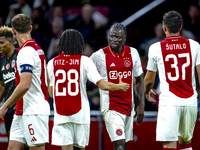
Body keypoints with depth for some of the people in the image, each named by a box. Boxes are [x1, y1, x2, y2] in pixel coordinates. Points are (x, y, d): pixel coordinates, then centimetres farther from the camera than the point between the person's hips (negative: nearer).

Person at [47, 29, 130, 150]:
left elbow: (51, 93, 8)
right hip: (80, 113, -1)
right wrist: (120, 86, 12)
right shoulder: (84, 61, -3)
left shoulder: (52, 63, 4)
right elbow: (103, 85, -7)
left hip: (60, 115, 1)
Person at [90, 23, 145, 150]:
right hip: (111, 107, -5)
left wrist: (141, 104, 6)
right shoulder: (100, 56, -7)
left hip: (128, 106, 5)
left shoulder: (132, 53, 5)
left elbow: (139, 80, 13)